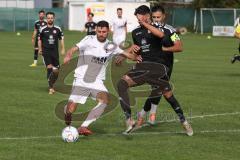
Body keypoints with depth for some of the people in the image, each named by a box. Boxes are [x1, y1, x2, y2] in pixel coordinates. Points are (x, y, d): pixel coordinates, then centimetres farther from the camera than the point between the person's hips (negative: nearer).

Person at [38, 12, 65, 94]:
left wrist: (63, 49, 6)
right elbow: (39, 39, 10)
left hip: (55, 51, 2)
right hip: (46, 52, -2)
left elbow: (61, 39, 11)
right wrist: (40, 49, 8)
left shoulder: (57, 29, 2)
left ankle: (52, 84, 27)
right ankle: (51, 88, -7)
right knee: (49, 68, -12)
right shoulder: (43, 29, -1)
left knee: (56, 71, 2)